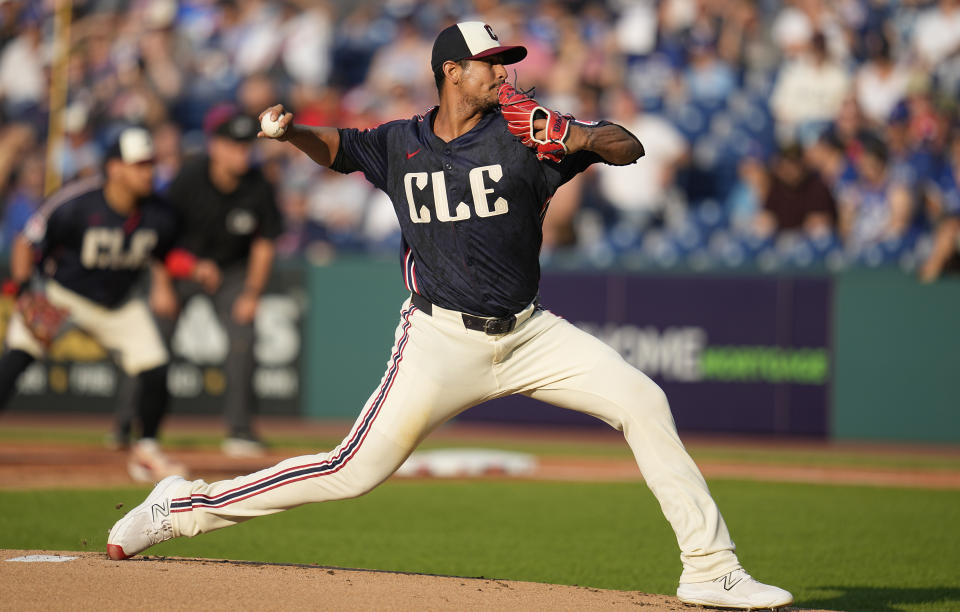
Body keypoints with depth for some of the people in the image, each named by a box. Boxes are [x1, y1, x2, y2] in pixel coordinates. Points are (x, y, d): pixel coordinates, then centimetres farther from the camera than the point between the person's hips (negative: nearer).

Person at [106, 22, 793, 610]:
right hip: (442, 341, -2)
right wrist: (291, 130, -2)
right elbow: (335, 145, 20)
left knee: (643, 402, -12)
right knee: (355, 471, -9)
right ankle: (179, 508, 3)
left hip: (528, 333, 2)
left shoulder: (523, 134, -2)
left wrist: (582, 140, -26)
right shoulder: (400, 144, 1)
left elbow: (631, 147, -5)